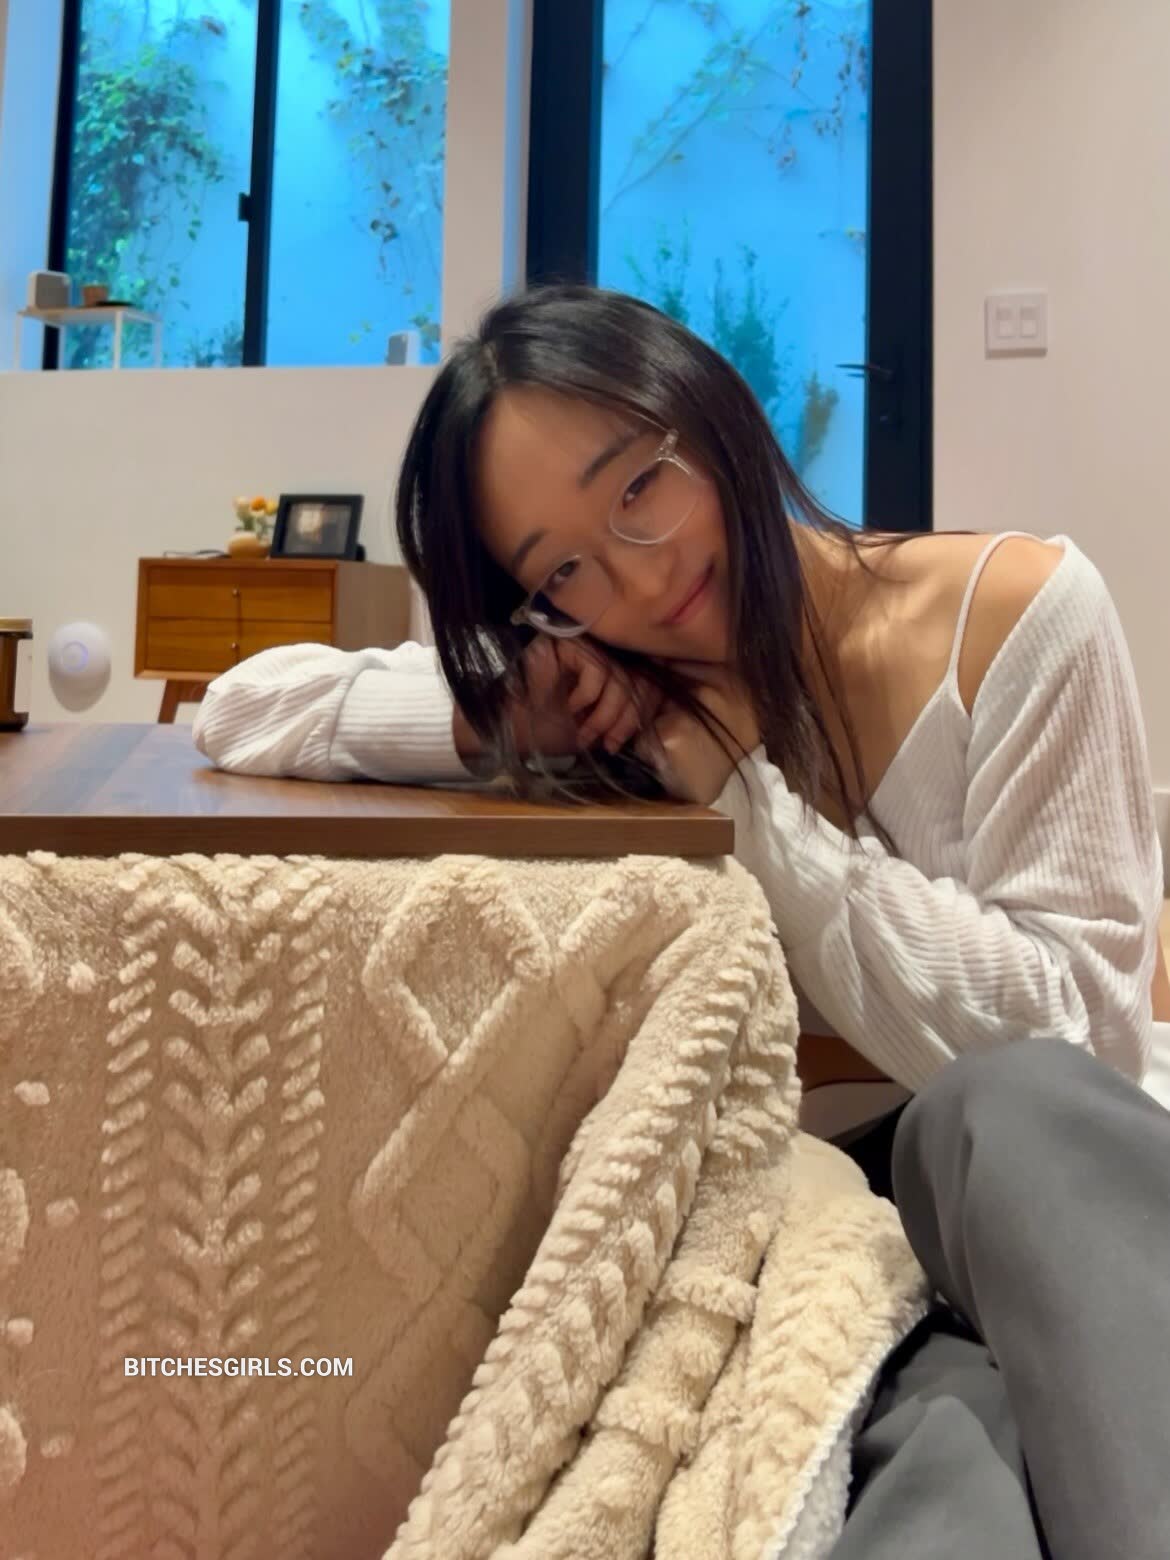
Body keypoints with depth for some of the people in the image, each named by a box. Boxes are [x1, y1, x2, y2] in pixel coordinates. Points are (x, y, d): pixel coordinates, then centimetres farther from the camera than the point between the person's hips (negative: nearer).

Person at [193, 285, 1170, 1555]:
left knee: (1012, 1105, -35)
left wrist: (738, 785, -22)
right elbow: (242, 712, -2)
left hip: (1049, 1166, 1)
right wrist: (502, 721, -19)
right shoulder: (605, 689, -4)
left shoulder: (1017, 611, -13)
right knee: (951, 1428, -34)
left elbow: (1068, 1045, -18)